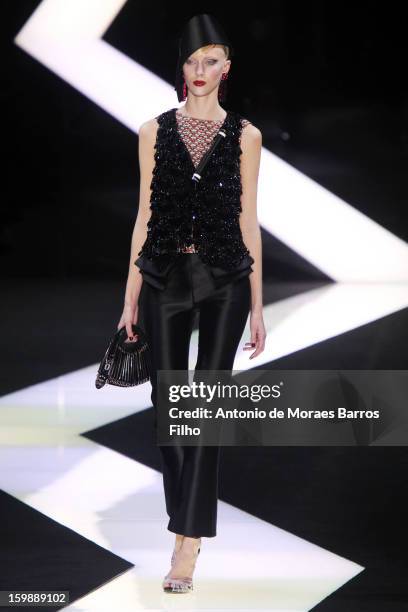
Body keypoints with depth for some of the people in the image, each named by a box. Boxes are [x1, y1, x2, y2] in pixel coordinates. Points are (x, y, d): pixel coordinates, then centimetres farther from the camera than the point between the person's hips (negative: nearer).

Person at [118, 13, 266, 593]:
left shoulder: (244, 136, 3)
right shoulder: (155, 132, 6)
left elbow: (248, 218, 5)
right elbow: (145, 215, 7)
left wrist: (257, 304, 3)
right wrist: (131, 298, 4)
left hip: (225, 281, -1)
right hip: (166, 278, 2)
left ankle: (187, 545, -2)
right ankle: (187, 523, 23)